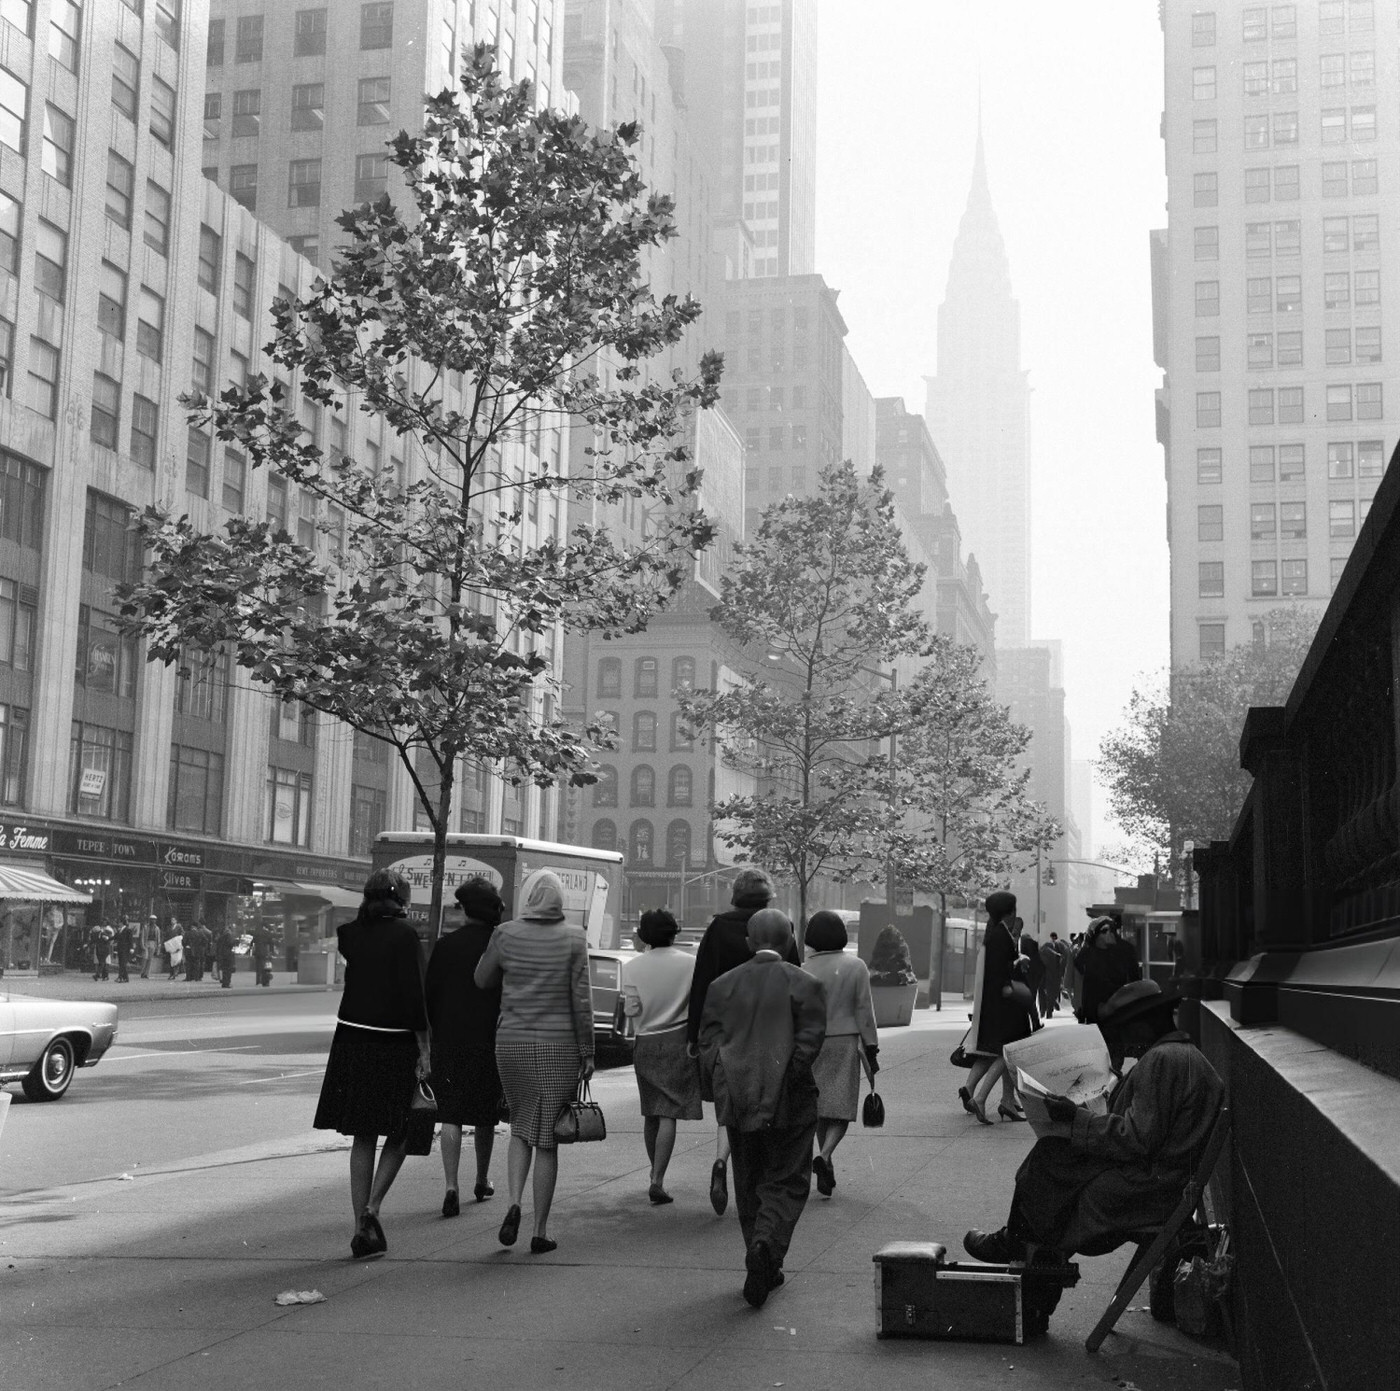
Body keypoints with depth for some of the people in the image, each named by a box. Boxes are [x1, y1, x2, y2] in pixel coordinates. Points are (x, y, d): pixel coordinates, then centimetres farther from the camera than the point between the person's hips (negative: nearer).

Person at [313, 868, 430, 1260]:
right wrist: (424, 1050, -9)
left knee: (363, 1138, 11)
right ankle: (371, 1208, -5)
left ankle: (363, 1229, 12)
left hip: (352, 1038, 5)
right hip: (394, 1045, -5)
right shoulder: (403, 934, -10)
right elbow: (412, 995, -14)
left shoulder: (352, 933, 5)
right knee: (400, 1134, 11)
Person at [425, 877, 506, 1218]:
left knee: (451, 1116, 0)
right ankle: (482, 1182, 28)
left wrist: (428, 1037, 9)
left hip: (449, 1040, 0)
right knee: (485, 1116, 15)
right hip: (489, 1042, 0)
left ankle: (451, 1187, -12)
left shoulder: (445, 945, -2)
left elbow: (429, 996, 1)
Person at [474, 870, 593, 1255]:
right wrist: (587, 1053, -1)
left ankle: (514, 1202, -1)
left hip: (512, 1042, 1)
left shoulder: (506, 934, -3)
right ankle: (540, 1230, 9)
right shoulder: (573, 938, -6)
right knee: (548, 1137, 6)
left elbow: (482, 979, 10)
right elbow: (582, 1000, -6)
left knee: (520, 1127, 19)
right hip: (559, 1045, -1)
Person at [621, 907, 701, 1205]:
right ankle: (657, 1180, -11)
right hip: (680, 1041, -2)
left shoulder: (634, 967, -4)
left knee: (651, 1113, 17)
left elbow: (632, 1009, -6)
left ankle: (656, 1172, 32)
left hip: (646, 1043, 2)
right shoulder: (690, 964, -7)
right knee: (669, 1114, -3)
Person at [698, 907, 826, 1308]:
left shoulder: (721, 986, 5)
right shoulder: (805, 985, -4)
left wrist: (722, 1090, 5)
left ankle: (764, 1269, 18)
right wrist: (785, 1085, -2)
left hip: (737, 1104, 3)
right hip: (787, 1102, -3)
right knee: (786, 1183, 5)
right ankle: (767, 1244, -19)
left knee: (750, 1186, 15)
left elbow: (708, 1045, 1)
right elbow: (808, 1044, -11)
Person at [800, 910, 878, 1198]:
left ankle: (826, 1172, 20)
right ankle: (824, 1155, -21)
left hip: (812, 1044, 1)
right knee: (841, 1106, 2)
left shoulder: (804, 971, -4)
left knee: (820, 1108, 14)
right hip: (846, 1043, -1)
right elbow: (864, 1011, -5)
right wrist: (871, 1049, 1)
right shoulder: (856, 966, -5)